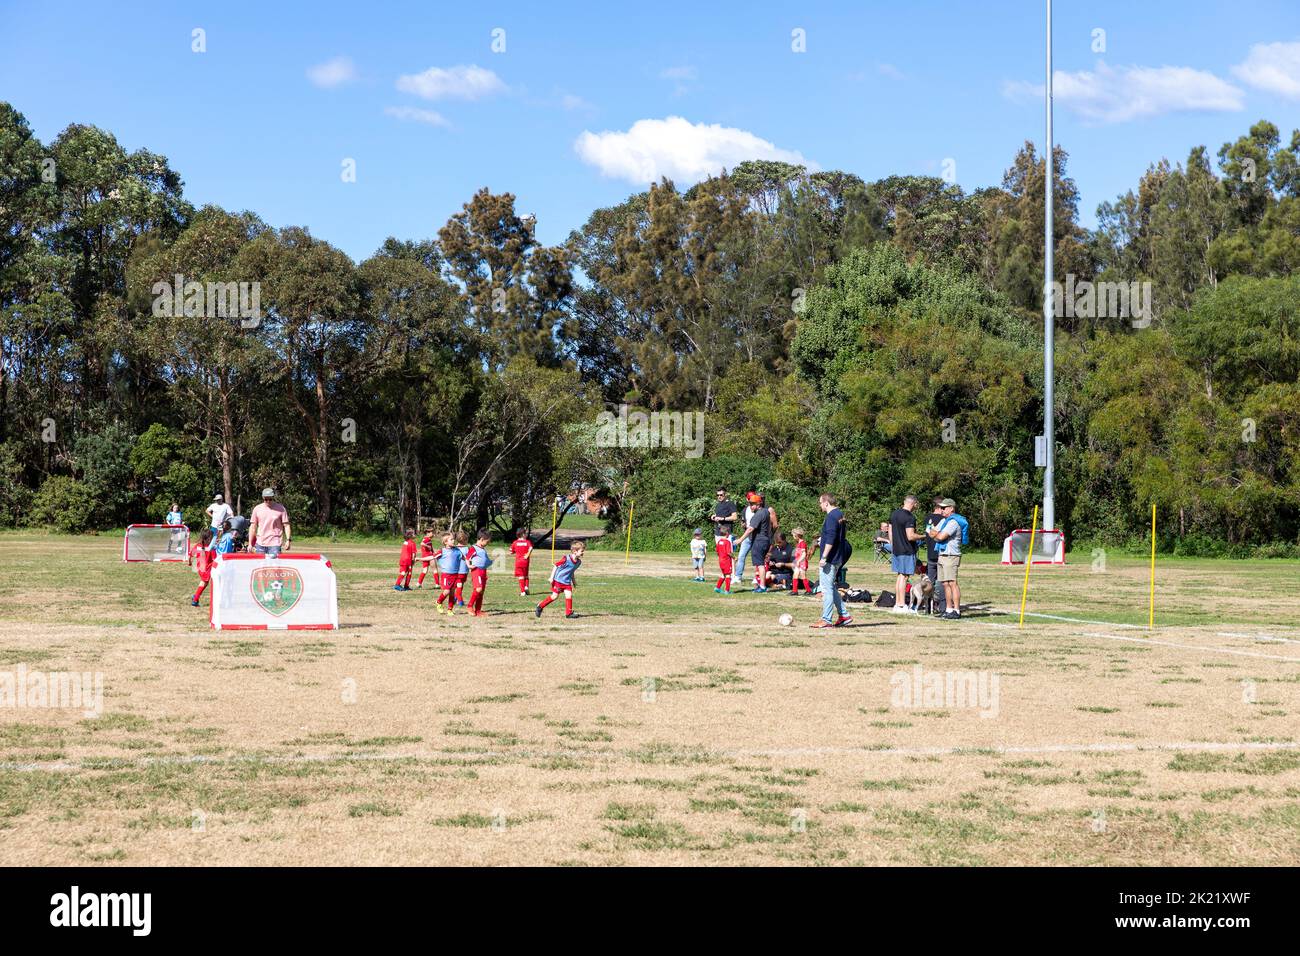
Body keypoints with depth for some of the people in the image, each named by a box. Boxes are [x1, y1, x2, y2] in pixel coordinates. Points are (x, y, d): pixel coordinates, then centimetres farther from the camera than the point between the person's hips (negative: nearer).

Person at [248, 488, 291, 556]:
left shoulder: (281, 509, 0)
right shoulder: (257, 509, 7)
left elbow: (286, 525, 0)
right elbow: (253, 527, 10)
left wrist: (288, 540, -11)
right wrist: (250, 544, 8)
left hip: (275, 543, -3)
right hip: (260, 544, 3)